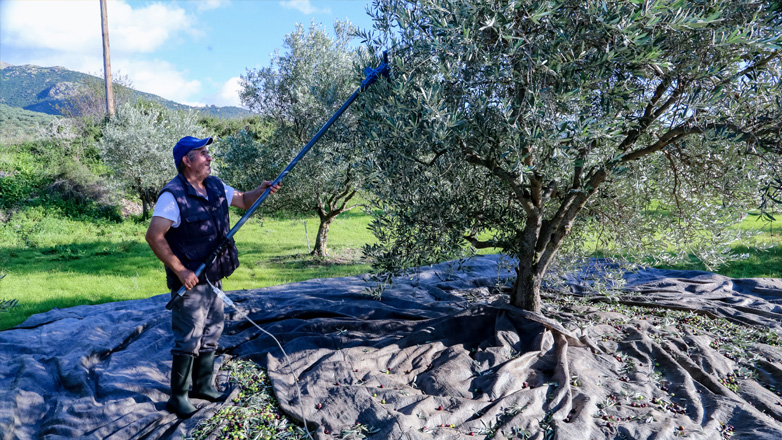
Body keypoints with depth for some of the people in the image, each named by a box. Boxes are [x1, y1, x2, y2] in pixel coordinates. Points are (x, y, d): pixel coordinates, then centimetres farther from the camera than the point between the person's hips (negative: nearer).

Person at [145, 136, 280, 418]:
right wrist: (180, 270, -21)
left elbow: (243, 200, 18)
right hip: (190, 280, -8)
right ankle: (178, 398, 18)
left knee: (211, 334, 18)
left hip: (213, 277, 8)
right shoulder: (173, 195, -20)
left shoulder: (215, 187, 4)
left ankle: (203, 386, 34)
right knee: (189, 341, 1)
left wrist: (260, 191, -4)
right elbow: (154, 236, -22)